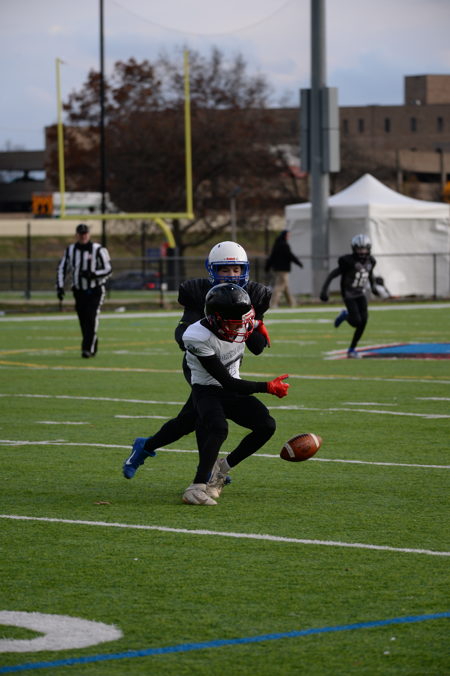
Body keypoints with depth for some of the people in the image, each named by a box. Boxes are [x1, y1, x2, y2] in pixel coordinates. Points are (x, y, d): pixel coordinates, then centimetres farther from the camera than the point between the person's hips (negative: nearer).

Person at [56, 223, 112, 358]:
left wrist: (92, 274, -22)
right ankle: (93, 346, 22)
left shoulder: (98, 250, -7)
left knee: (91, 319, -17)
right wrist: (60, 286, -1)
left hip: (95, 291, -4)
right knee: (83, 321, 6)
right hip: (79, 291, 4)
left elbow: (108, 270, -6)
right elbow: (62, 269, 10)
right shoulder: (70, 250, 5)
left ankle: (87, 348, -18)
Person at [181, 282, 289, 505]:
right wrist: (267, 387, -27)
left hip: (232, 392, 7)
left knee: (267, 426, -11)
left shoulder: (241, 325, -12)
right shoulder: (199, 338, -30)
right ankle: (197, 487, -31)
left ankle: (221, 468, 3)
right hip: (207, 391, -7)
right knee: (218, 429, -34)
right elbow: (227, 383, -27)